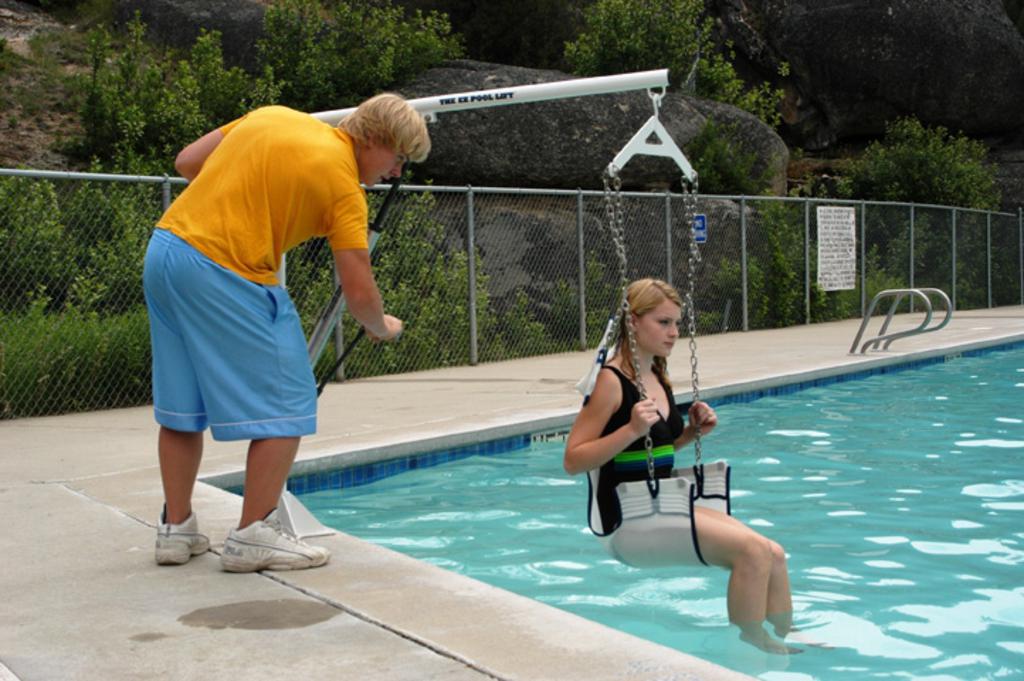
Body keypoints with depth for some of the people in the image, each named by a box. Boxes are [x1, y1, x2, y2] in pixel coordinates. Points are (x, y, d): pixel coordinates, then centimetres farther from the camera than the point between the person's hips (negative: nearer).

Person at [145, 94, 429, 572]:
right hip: (225, 276, -9)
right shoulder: (343, 181, -6)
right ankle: (253, 536, 2)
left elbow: (186, 163, 18)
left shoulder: (274, 115, 14)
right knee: (286, 404, 0)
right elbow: (358, 292, -8)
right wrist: (381, 327, 12)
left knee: (180, 403, 15)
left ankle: (176, 530, 22)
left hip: (164, 247, 9)